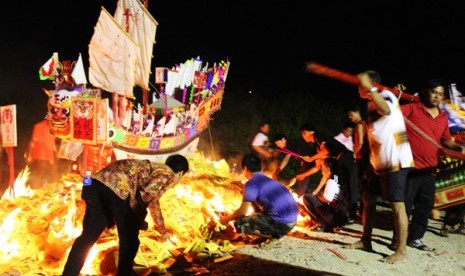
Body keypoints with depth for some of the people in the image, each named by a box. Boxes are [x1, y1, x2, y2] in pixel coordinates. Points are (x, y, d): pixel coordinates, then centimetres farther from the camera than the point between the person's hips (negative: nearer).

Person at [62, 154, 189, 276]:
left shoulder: (155, 170, 38)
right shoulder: (168, 174, 10)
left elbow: (153, 202, 54)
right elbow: (144, 194, -10)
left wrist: (163, 230, 67)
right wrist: (140, 220, 6)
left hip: (95, 184, 8)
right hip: (117, 189, -8)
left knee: (88, 236, 15)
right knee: (130, 240, 12)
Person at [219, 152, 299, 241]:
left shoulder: (251, 183, -6)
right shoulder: (268, 180, 22)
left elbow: (243, 211, -9)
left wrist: (227, 219, 10)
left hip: (281, 223, -9)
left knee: (239, 223, -7)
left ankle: (273, 234, -5)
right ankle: (276, 232, 12)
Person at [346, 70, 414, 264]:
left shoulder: (386, 95, -10)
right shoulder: (371, 105, 17)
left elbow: (386, 110, -36)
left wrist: (369, 88, -39)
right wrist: (370, 163, 19)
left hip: (396, 162, -10)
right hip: (381, 163, 10)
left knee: (397, 204, -9)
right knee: (368, 198, 13)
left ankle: (401, 251, -5)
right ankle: (366, 241, 23)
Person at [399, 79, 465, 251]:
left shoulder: (443, 118, 14)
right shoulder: (412, 108, -3)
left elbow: (446, 140, 23)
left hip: (429, 169, 6)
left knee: (425, 205, 11)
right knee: (405, 204, 0)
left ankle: (415, 238, 24)